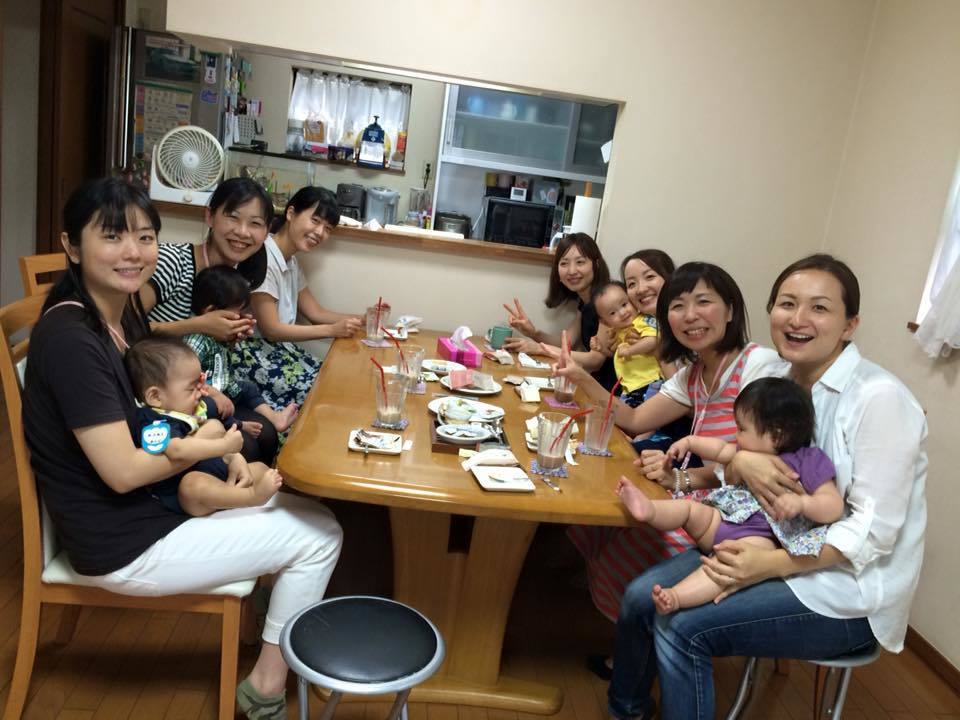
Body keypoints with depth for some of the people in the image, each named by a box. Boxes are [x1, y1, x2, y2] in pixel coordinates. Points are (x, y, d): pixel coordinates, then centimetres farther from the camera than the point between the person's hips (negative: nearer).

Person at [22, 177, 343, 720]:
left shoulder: (126, 308, 2)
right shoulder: (69, 339, -26)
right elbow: (122, 471, -26)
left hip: (155, 500, 9)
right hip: (120, 543, -9)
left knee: (314, 513, 12)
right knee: (318, 537, -3)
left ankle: (281, 637, 29)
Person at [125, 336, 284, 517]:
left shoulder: (191, 412, 12)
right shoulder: (157, 425, -18)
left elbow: (218, 436, 18)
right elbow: (178, 450, -37)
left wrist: (236, 460, -2)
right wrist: (224, 445, -32)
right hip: (188, 496, -10)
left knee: (259, 467, 10)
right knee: (193, 484, -39)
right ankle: (253, 495, -35)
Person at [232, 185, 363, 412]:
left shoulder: (291, 262, 10)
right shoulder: (263, 258, -19)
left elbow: (316, 313, 11)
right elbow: (271, 329, -20)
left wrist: (362, 320, -5)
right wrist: (333, 330, -19)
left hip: (279, 348, 9)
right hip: (252, 354, -9)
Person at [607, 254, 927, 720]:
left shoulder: (879, 398, -19)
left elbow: (874, 529, -21)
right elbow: (730, 472, 6)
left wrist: (769, 564, -28)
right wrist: (742, 462, -17)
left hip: (849, 587, -6)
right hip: (777, 546, 7)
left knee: (681, 628, -21)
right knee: (642, 596, -7)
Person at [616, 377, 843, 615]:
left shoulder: (809, 462, -3)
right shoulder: (754, 449, 19)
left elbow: (835, 507, -10)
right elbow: (721, 450, 35)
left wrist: (801, 502, -28)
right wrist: (690, 441, 28)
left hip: (762, 537, -9)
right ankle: (648, 509, -34)